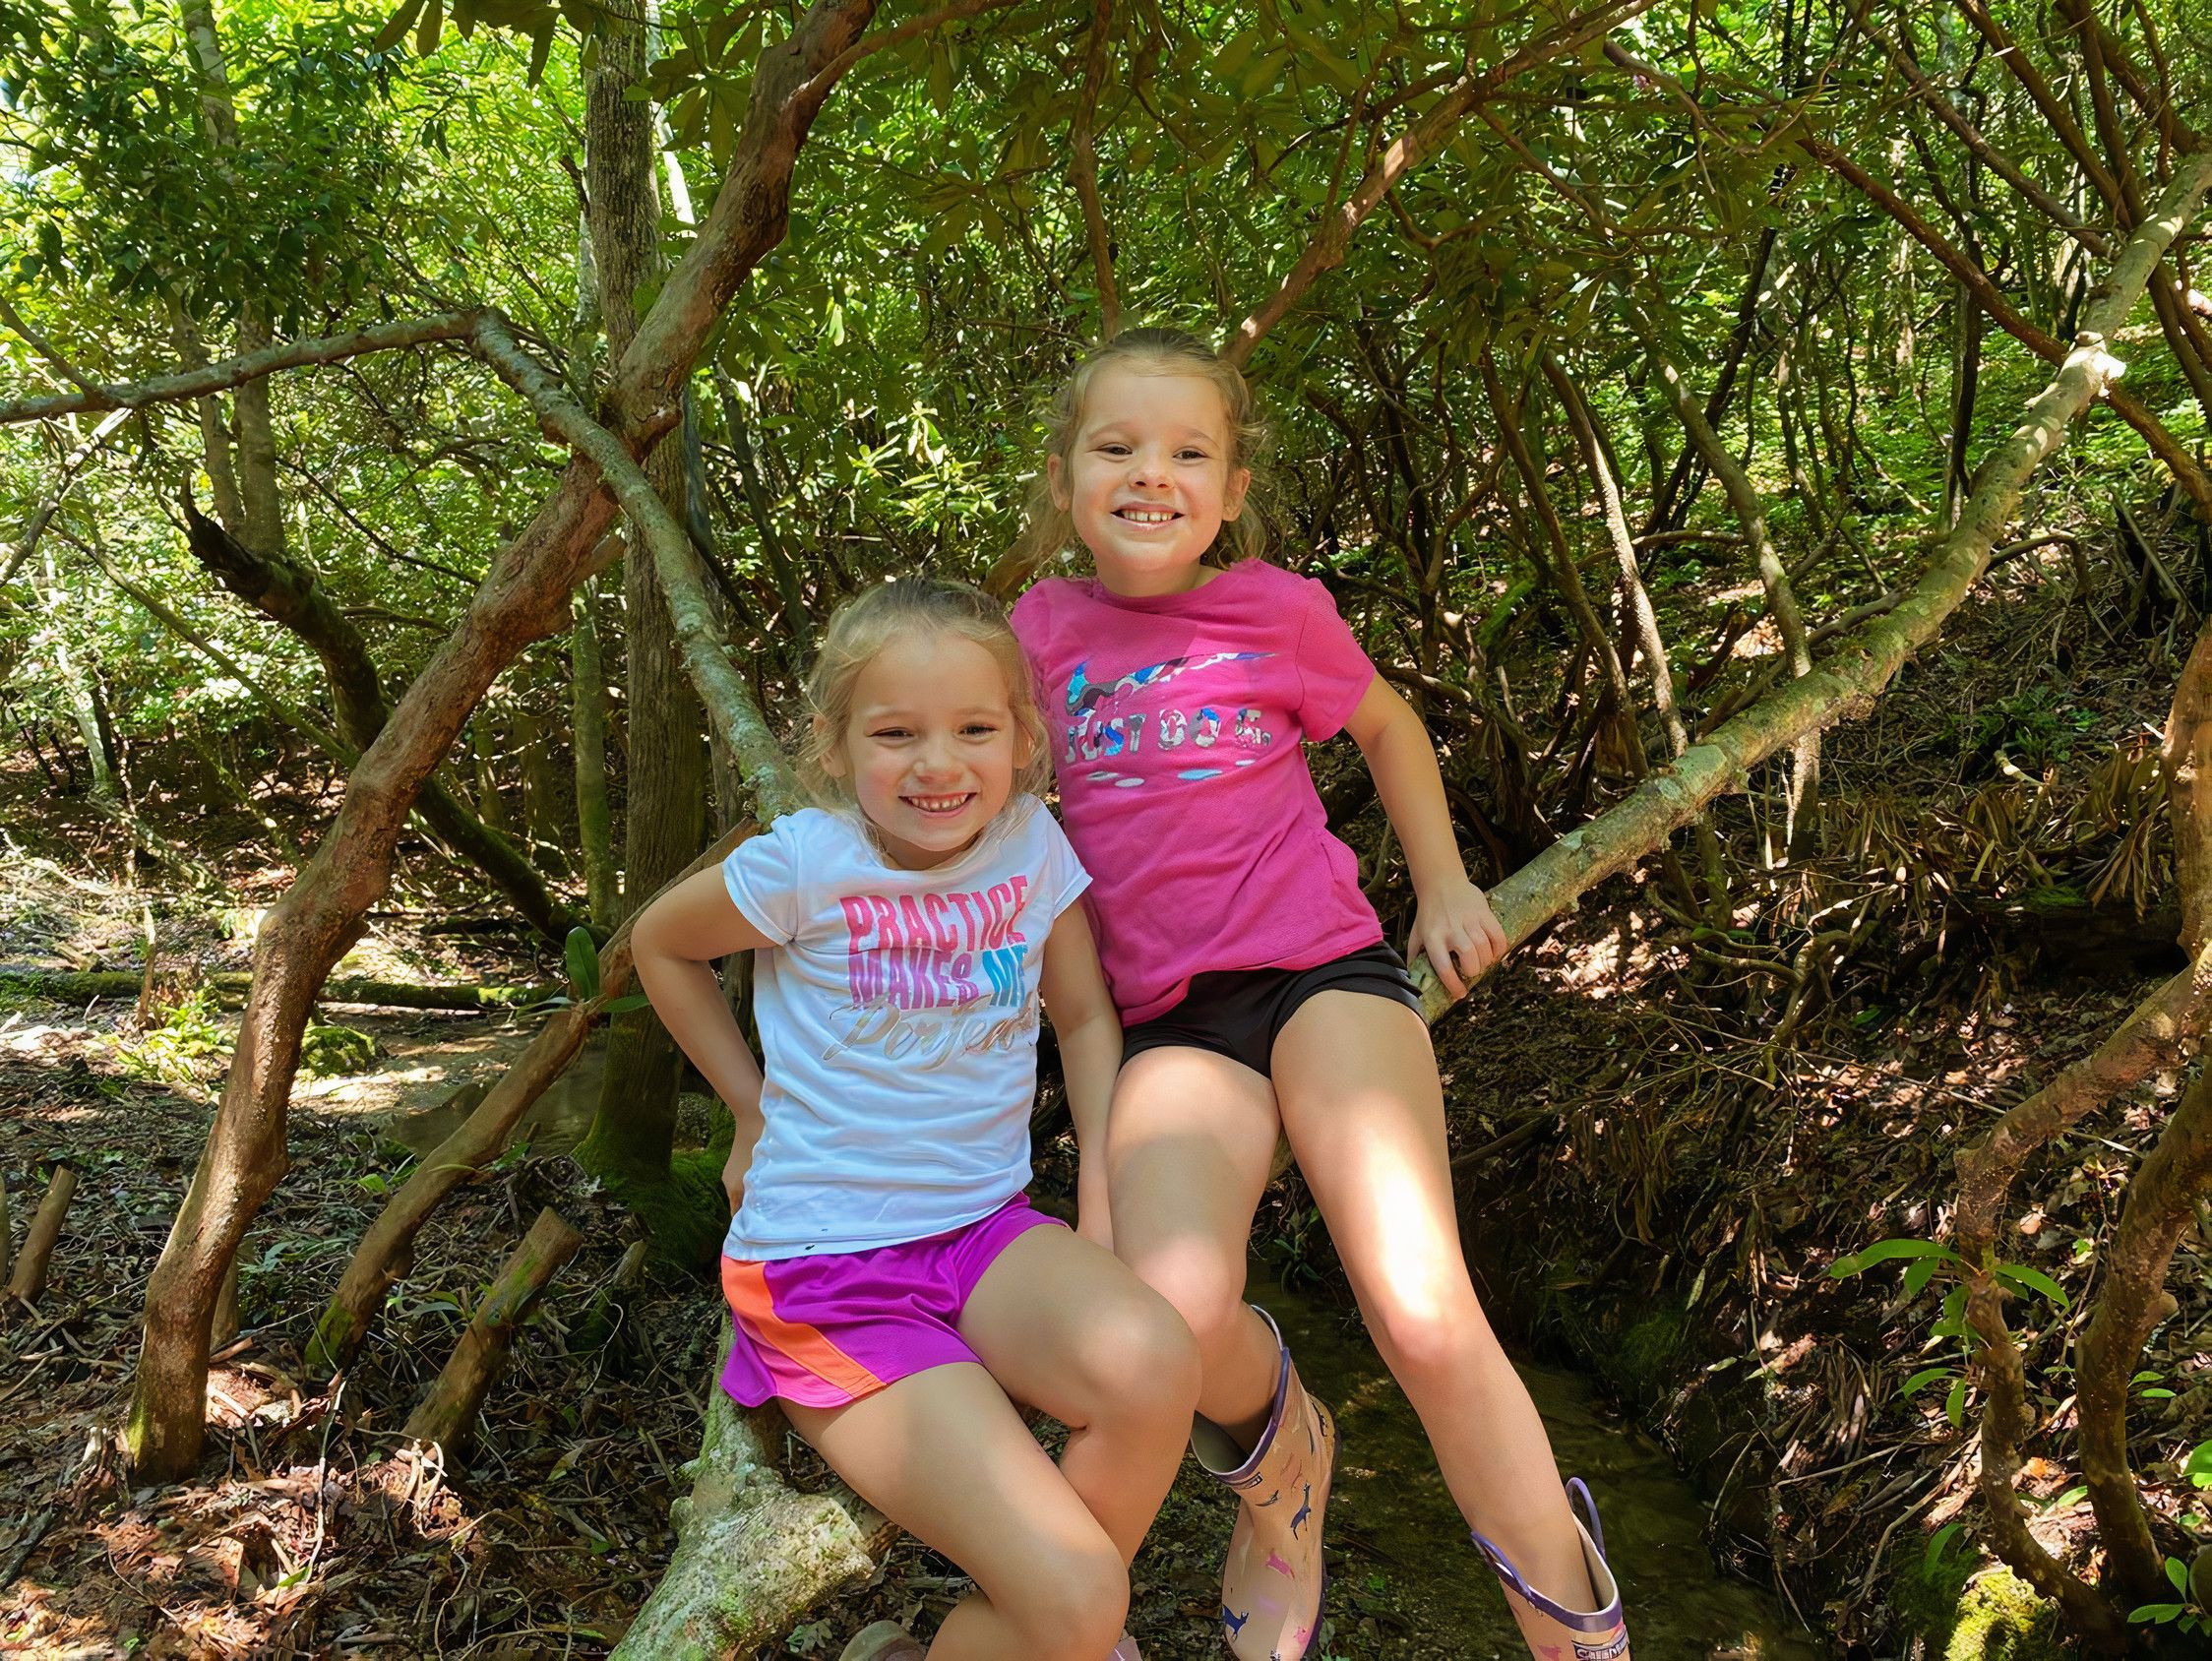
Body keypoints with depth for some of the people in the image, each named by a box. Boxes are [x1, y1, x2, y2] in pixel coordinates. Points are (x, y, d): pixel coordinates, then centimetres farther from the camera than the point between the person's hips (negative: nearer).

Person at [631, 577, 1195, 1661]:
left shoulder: (1032, 843, -1)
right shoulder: (806, 862, -11)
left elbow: (1087, 1018, 11)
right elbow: (659, 943, 8)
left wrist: (1105, 1206, 1)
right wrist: (756, 1109, 8)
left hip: (987, 1230, 4)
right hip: (826, 1276, -4)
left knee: (1151, 1366, -31)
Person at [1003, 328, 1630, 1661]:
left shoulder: (1276, 608, 4)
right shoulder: (1041, 629, 8)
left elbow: (1388, 724, 23)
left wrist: (1443, 881, 19)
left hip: (1320, 968, -1)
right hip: (1171, 1020, 1)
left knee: (1426, 1316, -20)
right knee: (1175, 1313, -27)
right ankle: (1282, 1463, 11)